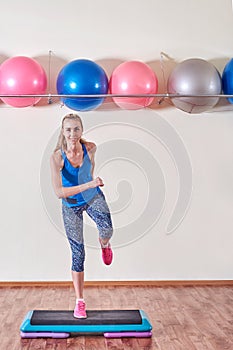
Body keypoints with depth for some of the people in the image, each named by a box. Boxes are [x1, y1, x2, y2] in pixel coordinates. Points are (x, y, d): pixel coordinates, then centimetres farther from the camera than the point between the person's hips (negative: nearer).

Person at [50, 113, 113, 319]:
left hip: (94, 197, 2)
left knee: (107, 231, -29)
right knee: (78, 254, 3)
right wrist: (87, 185, -42)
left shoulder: (90, 148, -17)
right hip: (72, 206, -1)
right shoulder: (57, 157, -26)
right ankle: (80, 302, 20)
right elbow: (59, 192, -35)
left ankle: (104, 244, 12)